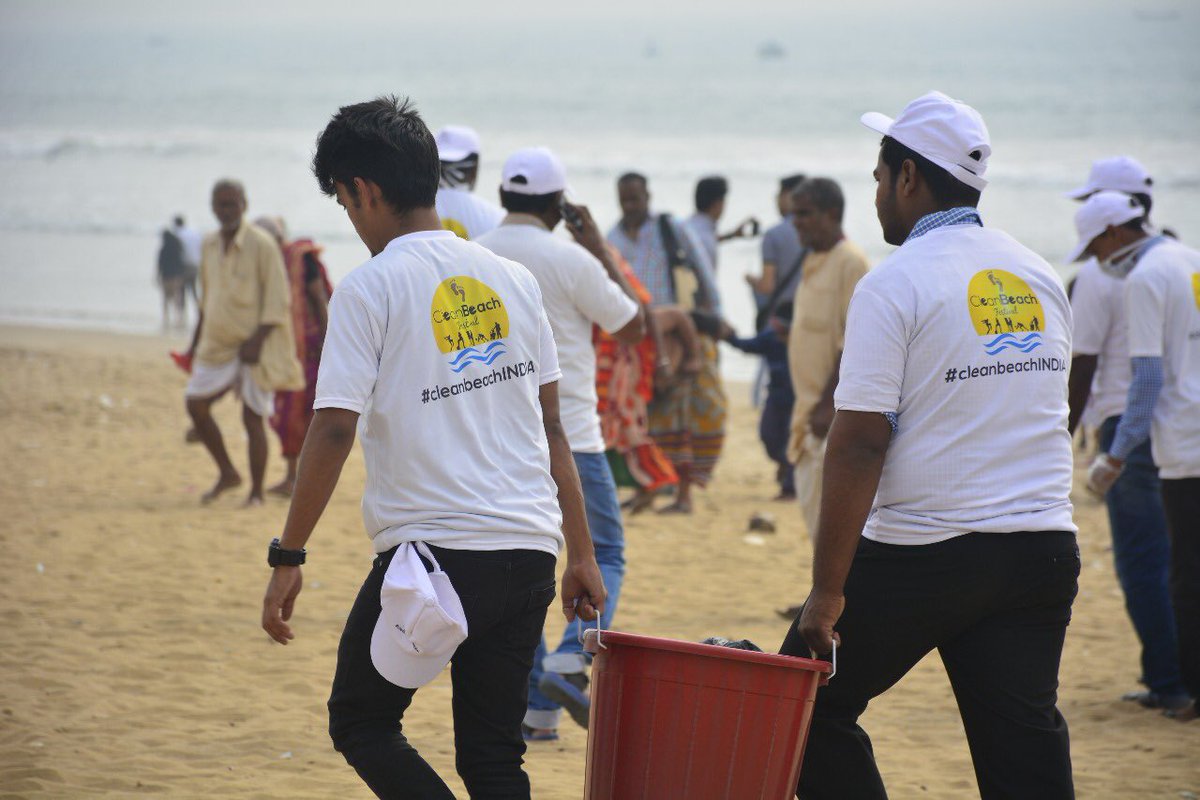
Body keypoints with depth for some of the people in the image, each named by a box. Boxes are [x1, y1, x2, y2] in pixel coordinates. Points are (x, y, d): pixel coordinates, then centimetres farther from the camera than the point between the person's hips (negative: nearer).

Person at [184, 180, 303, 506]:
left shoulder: (261, 244, -11)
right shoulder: (210, 244, 9)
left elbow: (278, 299, -13)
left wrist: (256, 341, -20)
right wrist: (195, 343, 20)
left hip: (254, 347, -6)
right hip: (217, 344, 6)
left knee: (253, 417, -5)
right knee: (196, 404, -1)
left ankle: (256, 492, 5)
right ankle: (227, 473, 16)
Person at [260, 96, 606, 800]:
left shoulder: (370, 288, -6)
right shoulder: (514, 280, 11)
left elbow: (334, 430, -12)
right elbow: (552, 427, 13)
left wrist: (288, 557, -7)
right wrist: (582, 555, 16)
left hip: (432, 551, -6)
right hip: (528, 552, 6)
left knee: (360, 723, 10)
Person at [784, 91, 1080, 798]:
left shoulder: (896, 283, -11)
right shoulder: (1042, 277, 11)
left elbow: (859, 446, -15)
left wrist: (827, 591, -14)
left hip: (920, 555, -6)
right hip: (1045, 551, 6)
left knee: (812, 711, 10)